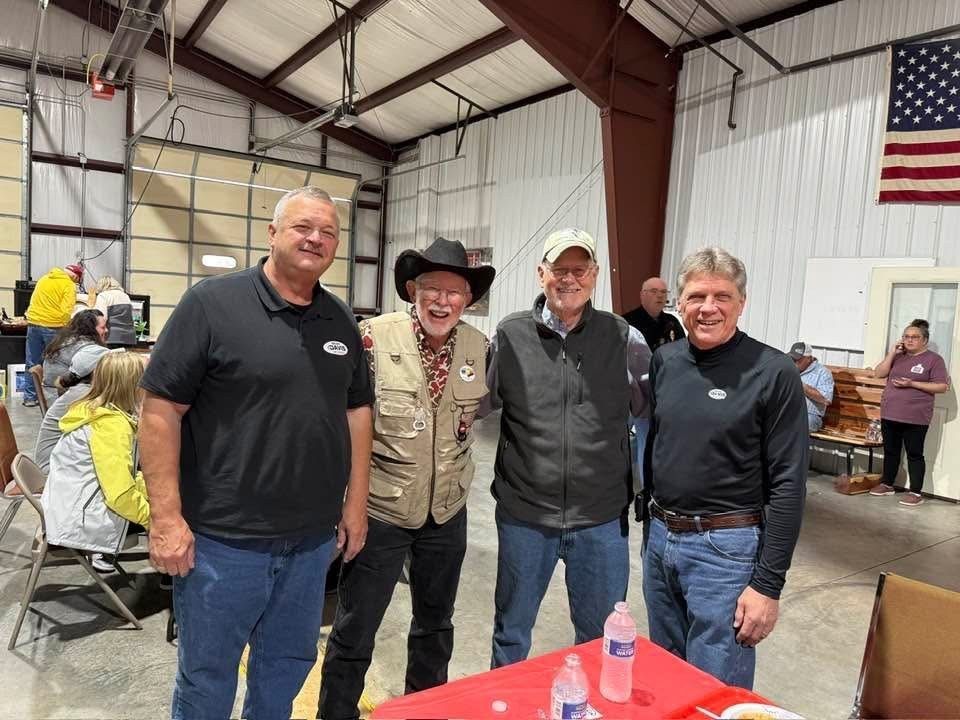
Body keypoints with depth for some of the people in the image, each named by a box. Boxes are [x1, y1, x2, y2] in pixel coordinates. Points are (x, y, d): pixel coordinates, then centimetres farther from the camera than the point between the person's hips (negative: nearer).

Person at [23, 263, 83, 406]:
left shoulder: (44, 279, 16)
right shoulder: (69, 285, -6)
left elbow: (34, 301, 23)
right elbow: (66, 310, -15)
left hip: (33, 323, 6)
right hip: (53, 326, -5)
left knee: (32, 363, 11)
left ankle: (30, 397, 16)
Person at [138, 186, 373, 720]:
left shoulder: (341, 321, 6)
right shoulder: (212, 303, -11)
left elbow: (357, 409, 11)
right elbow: (162, 409, -12)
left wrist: (356, 502, 8)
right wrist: (167, 517, -15)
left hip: (313, 538, 5)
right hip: (223, 537, -4)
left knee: (289, 665, 21)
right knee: (207, 677, 15)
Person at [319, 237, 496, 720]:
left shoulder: (480, 348, -4)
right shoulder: (374, 337, -15)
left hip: (447, 512, 4)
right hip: (381, 509, -4)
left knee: (435, 623, 22)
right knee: (354, 630, 8)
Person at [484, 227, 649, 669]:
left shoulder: (623, 338, -2)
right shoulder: (510, 335, -2)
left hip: (601, 518, 0)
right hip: (524, 515, 0)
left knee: (602, 638, 19)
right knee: (511, 633, 20)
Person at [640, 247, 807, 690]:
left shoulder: (773, 373, -13)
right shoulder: (664, 361, 3)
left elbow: (788, 486, -13)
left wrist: (768, 584, -13)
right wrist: (649, 525, 14)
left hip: (725, 549, -5)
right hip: (659, 539, 6)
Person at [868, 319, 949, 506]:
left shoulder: (933, 359, -4)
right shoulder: (898, 356, 11)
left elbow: (942, 386, -9)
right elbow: (878, 374, 3)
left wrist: (912, 384, -18)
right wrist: (892, 352, -5)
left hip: (915, 418, -5)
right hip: (889, 415, 5)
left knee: (914, 454, 1)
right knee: (890, 451, 14)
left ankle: (916, 492, 7)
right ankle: (887, 484, 27)